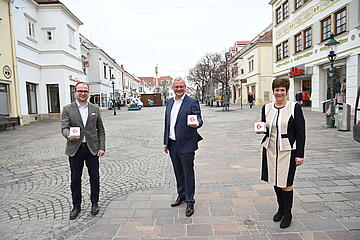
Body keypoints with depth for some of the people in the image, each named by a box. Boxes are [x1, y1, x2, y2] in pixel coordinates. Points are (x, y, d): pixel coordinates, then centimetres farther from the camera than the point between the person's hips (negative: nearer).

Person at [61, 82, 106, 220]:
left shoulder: (95, 109, 6)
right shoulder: (67, 109, 1)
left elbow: (101, 130, 7)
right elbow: (64, 127, -9)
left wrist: (102, 147, -1)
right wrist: (69, 135, -32)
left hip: (92, 148, 1)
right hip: (75, 149, -1)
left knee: (94, 177, 9)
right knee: (75, 179, 9)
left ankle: (94, 203, 27)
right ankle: (76, 206, 26)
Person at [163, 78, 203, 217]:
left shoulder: (192, 102, -7)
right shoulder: (169, 102, 12)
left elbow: (198, 119, -12)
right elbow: (167, 123, 15)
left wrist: (196, 124, -36)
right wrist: (166, 142, 13)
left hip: (186, 145, -6)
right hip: (172, 144, 6)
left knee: (188, 173, 3)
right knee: (178, 172, 18)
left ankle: (190, 202, 16)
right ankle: (181, 195, 36)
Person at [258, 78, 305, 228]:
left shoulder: (295, 108, -6)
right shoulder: (266, 108, 6)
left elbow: (301, 133, -7)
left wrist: (299, 155, -10)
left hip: (287, 150, -4)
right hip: (270, 149, 4)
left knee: (286, 183, 2)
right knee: (275, 180, 14)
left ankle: (287, 214, 22)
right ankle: (281, 208, 35)